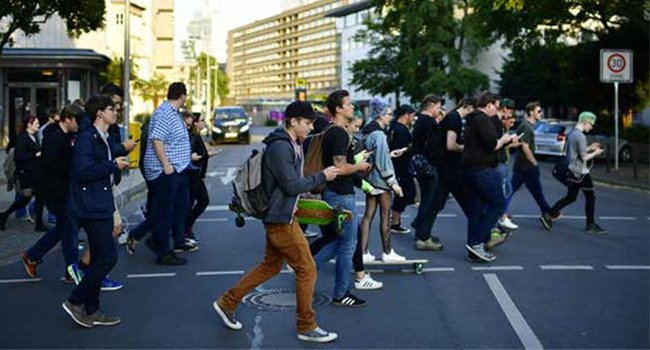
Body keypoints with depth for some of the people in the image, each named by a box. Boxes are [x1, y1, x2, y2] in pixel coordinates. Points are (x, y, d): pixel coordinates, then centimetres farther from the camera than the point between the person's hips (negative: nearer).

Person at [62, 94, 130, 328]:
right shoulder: (86, 138, -14)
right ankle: (75, 302, 1)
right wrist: (113, 165, -17)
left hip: (102, 207, 10)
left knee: (100, 259, 13)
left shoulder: (106, 140, 16)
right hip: (91, 208, -10)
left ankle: (91, 311, 20)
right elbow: (83, 171, -24)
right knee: (108, 257, -11)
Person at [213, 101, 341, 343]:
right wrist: (322, 177, -15)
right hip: (281, 219, -10)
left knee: (270, 266, 18)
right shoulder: (280, 148, -20)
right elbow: (292, 186, -22)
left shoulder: (291, 146, 13)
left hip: (281, 216, 10)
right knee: (307, 270, -2)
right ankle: (307, 327, 10)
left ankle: (227, 302, 27)